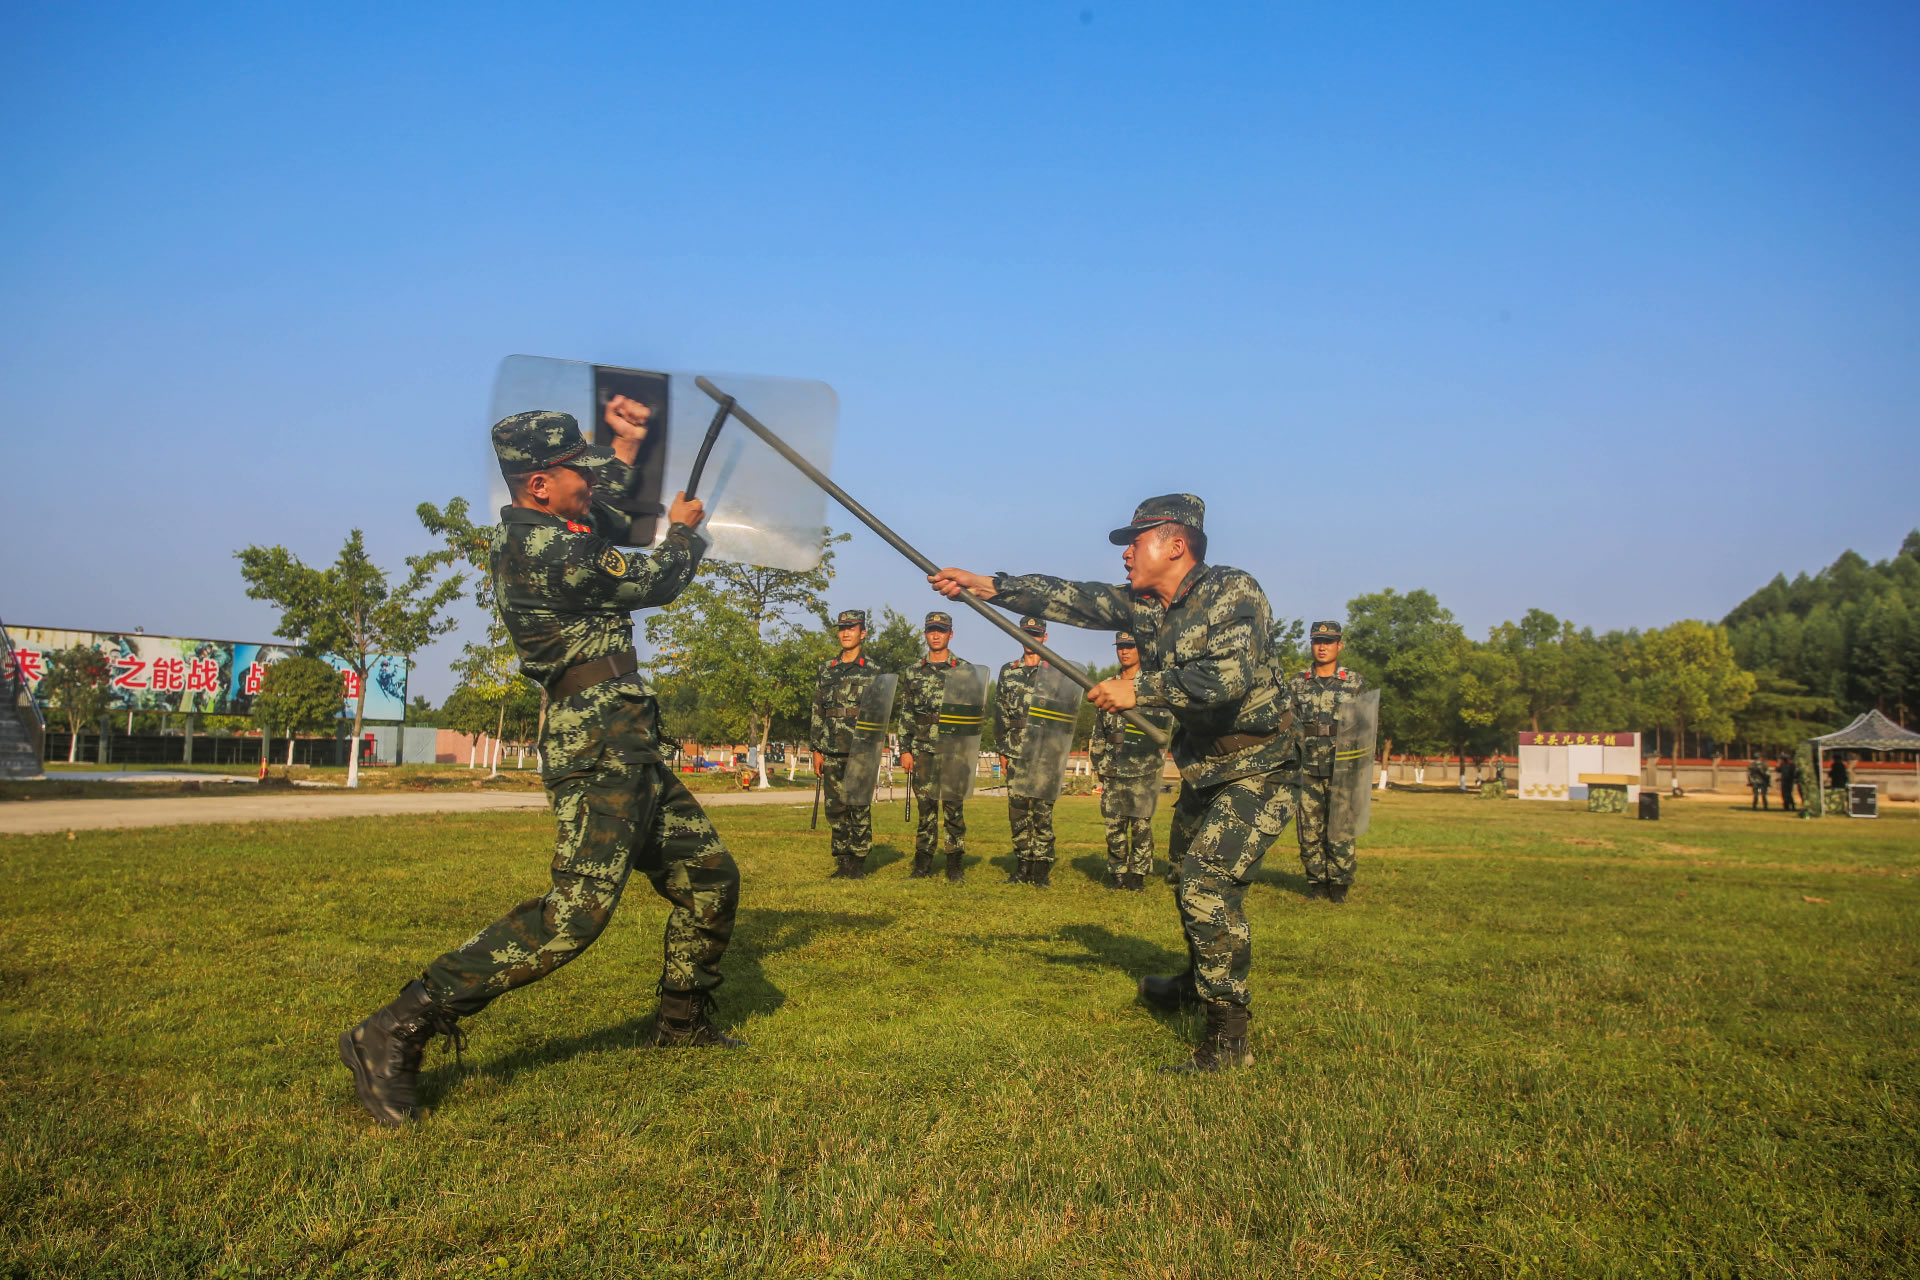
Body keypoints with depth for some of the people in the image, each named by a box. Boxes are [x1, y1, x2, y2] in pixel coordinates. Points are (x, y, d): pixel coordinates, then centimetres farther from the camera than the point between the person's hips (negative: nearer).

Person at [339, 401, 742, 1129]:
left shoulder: (533, 534, 14)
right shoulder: (541, 549, -16)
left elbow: (612, 528, 34)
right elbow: (653, 582, -8)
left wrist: (627, 448, 23)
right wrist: (683, 530, 13)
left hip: (628, 748, 10)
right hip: (597, 744, -10)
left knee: (710, 878, 16)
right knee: (577, 909, -18)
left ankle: (683, 1021, 31)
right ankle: (395, 1034, -15)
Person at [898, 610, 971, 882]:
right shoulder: (914, 672, 12)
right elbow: (906, 714, 12)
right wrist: (905, 749, 5)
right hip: (922, 750, 2)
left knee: (954, 807, -1)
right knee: (926, 808, 5)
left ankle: (956, 866, 6)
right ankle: (922, 865, 11)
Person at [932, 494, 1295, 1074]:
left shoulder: (1233, 591, -22)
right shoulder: (1141, 604, 0)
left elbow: (1229, 676, -36)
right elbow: (1067, 597, -4)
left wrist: (1137, 689, -32)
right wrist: (985, 584, -13)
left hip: (1256, 770, -8)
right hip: (1202, 769, 9)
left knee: (1209, 884, -19)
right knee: (1188, 877, 22)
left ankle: (1228, 1038, -11)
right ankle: (1197, 983, 47)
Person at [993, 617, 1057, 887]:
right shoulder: (1008, 671, 12)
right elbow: (1000, 713, 12)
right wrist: (1003, 749, 7)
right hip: (1016, 753, 3)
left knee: (1043, 811, -4)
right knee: (1018, 810, 5)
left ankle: (1042, 870, 2)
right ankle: (1022, 867, 13)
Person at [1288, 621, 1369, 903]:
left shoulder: (1355, 683, 8)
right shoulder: (1297, 683, 11)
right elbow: (1288, 725, 13)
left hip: (1342, 766, -1)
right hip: (1307, 766, 1)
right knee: (1309, 827, 2)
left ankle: (1340, 883, 6)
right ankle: (1316, 881, 12)